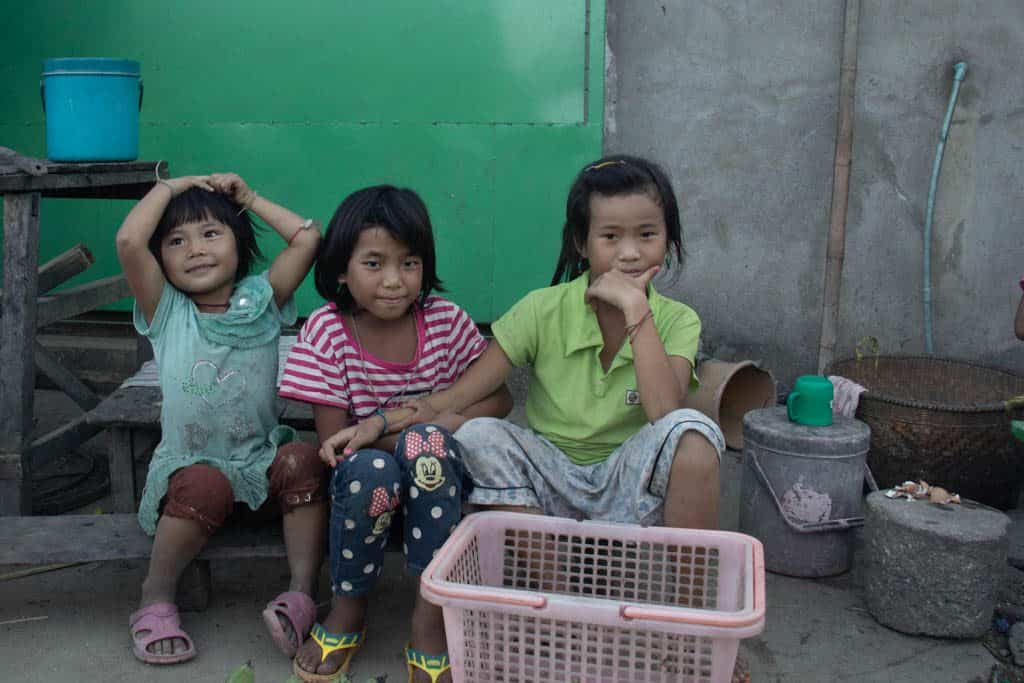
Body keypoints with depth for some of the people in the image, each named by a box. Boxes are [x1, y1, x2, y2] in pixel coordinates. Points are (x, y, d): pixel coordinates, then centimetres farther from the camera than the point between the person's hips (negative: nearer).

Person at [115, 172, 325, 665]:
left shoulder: (260, 301, 6)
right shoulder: (166, 312, 3)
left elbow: (307, 238, -5)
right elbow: (128, 241, -13)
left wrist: (249, 197, 8)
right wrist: (171, 186, 1)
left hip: (260, 466, 1)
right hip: (187, 469, -1)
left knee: (303, 459, -30)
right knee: (205, 486, -35)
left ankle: (301, 592, -24)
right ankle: (155, 598, -12)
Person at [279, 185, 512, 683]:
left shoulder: (446, 320, -6)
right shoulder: (326, 331, -10)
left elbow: (498, 398, -1)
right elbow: (333, 440, -13)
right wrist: (427, 421, -21)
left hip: (436, 473, 1)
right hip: (366, 473, 0)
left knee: (426, 442, -34)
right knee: (370, 469, -36)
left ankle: (430, 612, -22)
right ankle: (349, 607, -8)